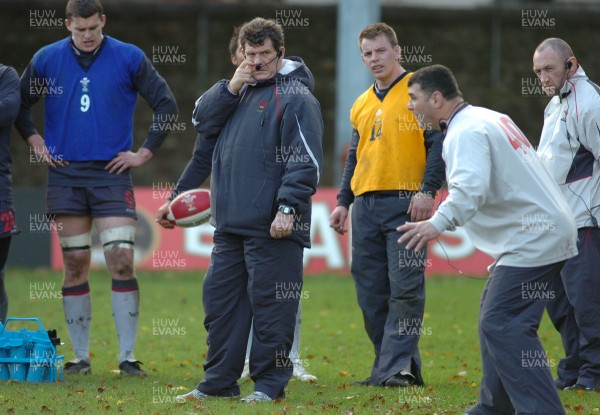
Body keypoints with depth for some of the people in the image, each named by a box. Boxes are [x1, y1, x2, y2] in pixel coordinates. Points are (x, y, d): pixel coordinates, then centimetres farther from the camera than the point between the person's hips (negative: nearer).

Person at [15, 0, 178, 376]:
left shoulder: (129, 58, -2)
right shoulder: (47, 59, 3)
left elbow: (167, 104, 2)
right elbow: (20, 103, 16)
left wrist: (145, 152, -1)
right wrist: (35, 142, 5)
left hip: (112, 173, -2)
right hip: (65, 175, 2)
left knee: (121, 260, -10)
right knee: (75, 265, 4)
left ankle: (128, 356, -5)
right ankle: (80, 356, 10)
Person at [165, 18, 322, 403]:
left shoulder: (295, 97, -7)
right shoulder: (240, 91, 19)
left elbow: (305, 160, -14)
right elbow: (203, 121, 13)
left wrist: (288, 208, -21)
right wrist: (230, 89, -1)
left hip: (272, 228, -8)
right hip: (231, 224, 8)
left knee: (269, 302, -4)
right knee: (220, 298, 11)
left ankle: (270, 382, 2)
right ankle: (219, 381, 18)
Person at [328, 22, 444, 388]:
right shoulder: (362, 105, 20)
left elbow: (439, 142, -7)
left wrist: (428, 190, -16)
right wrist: (344, 202, 17)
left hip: (406, 204, -7)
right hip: (366, 207, 7)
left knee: (405, 289, -11)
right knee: (371, 295, 4)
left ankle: (396, 367, -12)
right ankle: (398, 366, 10)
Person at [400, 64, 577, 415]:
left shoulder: (466, 132, -15)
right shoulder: (492, 118, 16)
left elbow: (471, 187, -33)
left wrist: (438, 224, -43)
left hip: (533, 241, -11)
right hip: (544, 234, 11)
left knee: (502, 326, -17)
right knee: (496, 317, 20)